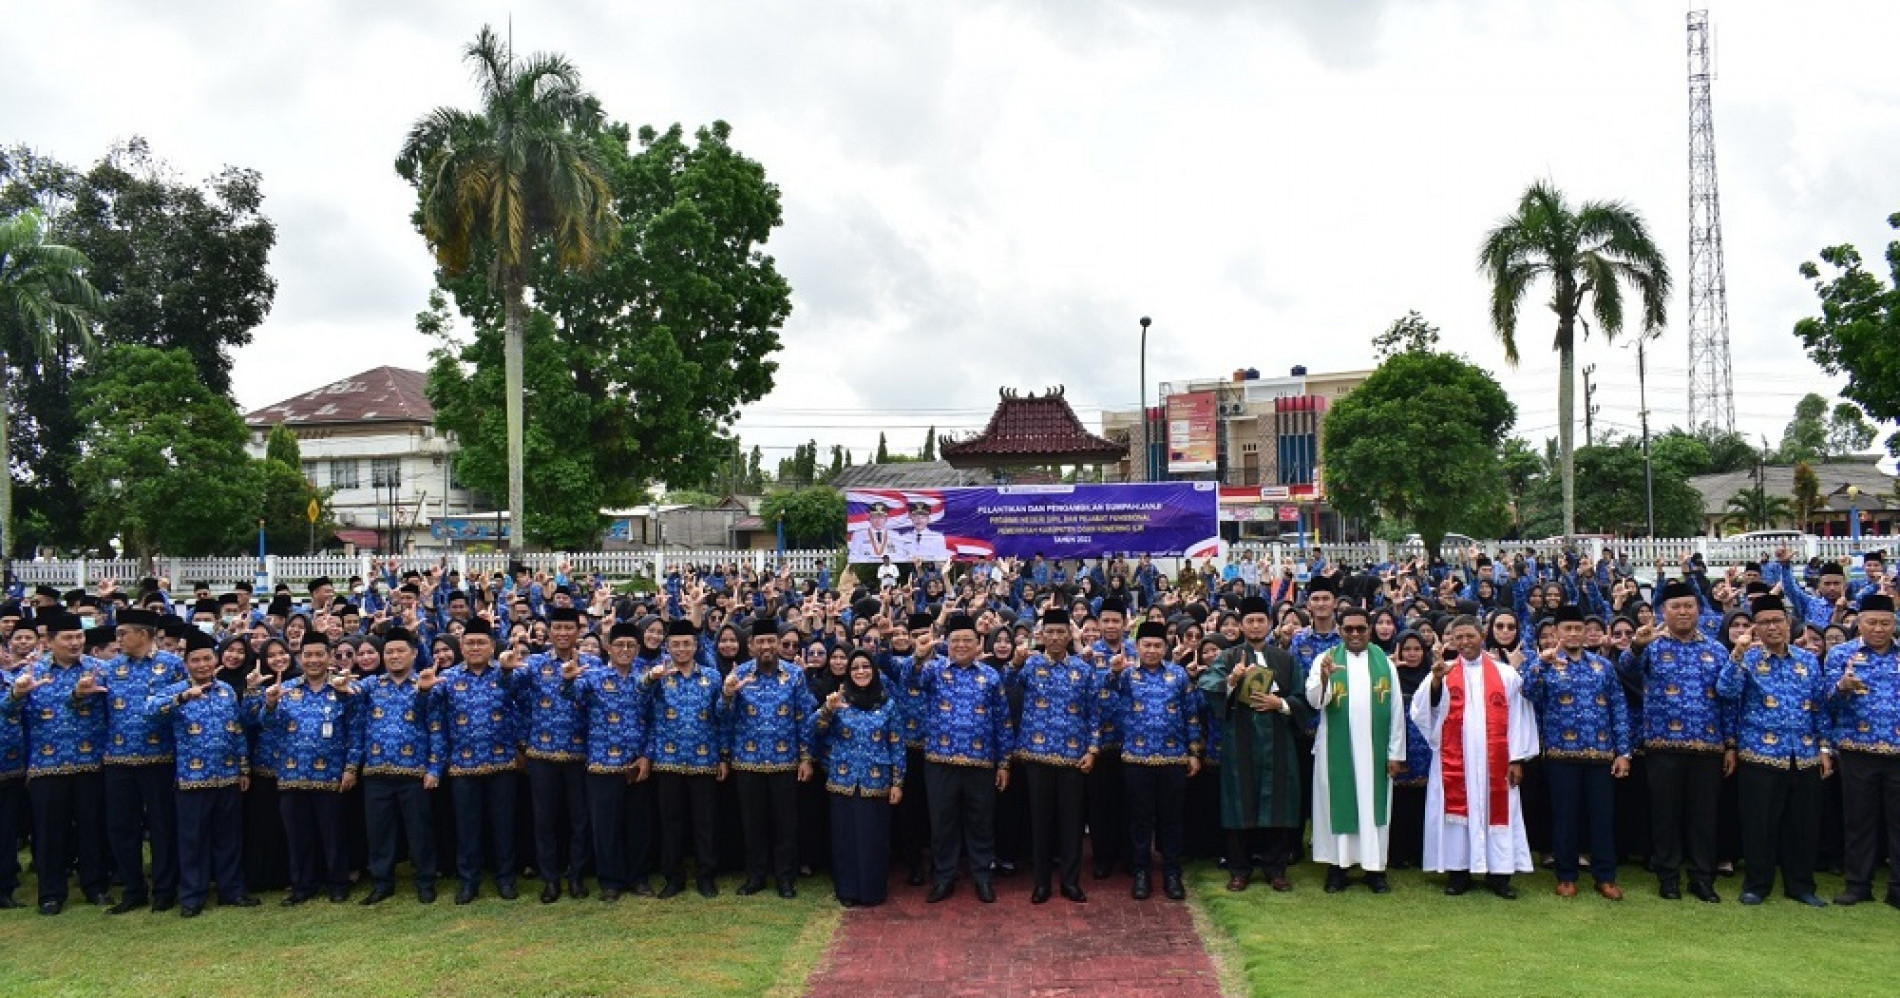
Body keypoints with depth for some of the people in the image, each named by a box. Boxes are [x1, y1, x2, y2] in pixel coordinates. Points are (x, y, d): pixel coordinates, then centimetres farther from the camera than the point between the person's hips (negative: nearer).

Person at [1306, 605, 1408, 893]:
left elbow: (1396, 709, 4)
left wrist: (1396, 752, -1)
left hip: (1375, 749, 1)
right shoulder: (1326, 659, 0)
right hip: (1337, 748, -1)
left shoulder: (1384, 662, 5)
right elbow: (1314, 701, -13)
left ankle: (1375, 867, 13)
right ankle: (1337, 866, 9)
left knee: (1374, 805, 5)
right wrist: (1323, 677, -33)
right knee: (1338, 803, 3)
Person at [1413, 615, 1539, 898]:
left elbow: (1518, 717, 4)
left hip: (1494, 760, 0)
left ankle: (1498, 874, 12)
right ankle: (1459, 872, 11)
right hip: (1454, 759, 0)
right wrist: (1436, 681, -22)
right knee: (1458, 809, 3)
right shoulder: (1442, 672, 5)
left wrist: (1517, 758, -2)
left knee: (1497, 810, 3)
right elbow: (1423, 711, -6)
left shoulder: (1505, 674, 6)